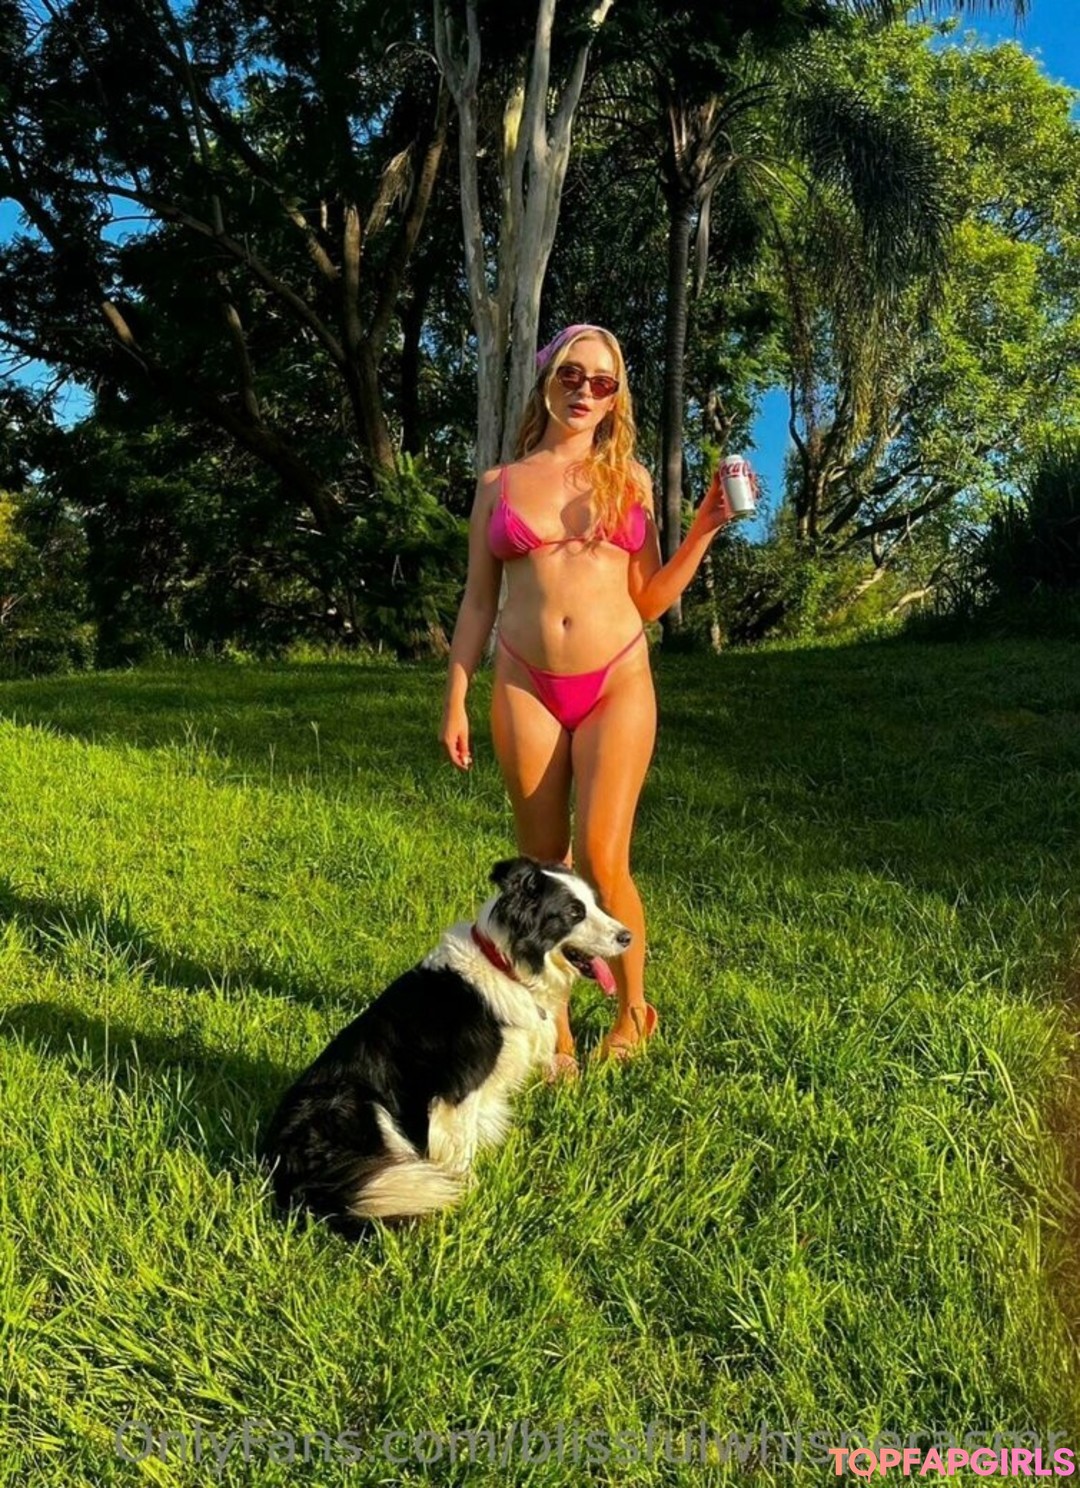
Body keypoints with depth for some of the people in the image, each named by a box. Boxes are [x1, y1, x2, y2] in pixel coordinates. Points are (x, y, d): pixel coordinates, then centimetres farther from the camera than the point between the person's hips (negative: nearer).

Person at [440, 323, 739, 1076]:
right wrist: (456, 700, 4)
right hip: (526, 689, 1)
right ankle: (555, 1029, 19)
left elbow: (649, 600, 9)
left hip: (617, 685, -1)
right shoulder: (499, 484, 8)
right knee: (542, 865, 4)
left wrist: (704, 530, -2)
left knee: (601, 860, -9)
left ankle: (634, 1009, 15)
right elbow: (479, 600, 9)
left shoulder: (628, 477, 8)